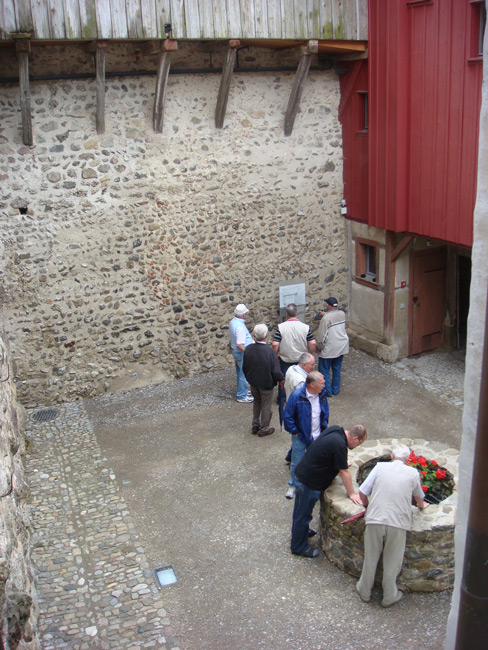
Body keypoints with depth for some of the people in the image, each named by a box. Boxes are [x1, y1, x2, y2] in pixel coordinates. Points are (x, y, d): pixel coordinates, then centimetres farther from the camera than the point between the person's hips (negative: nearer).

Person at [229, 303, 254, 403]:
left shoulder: (233, 322, 3)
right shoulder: (240, 326, -28)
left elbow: (231, 340, 15)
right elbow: (239, 344, -30)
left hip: (236, 352, 10)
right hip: (242, 353, -10)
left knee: (240, 373, 22)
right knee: (244, 375, 2)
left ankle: (242, 391, 36)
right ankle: (242, 396, 11)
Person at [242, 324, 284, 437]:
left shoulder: (248, 349, -13)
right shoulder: (269, 351, -28)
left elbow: (244, 367, 1)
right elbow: (276, 372, -22)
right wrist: (281, 378, -1)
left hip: (253, 383, 5)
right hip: (266, 384, -5)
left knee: (257, 402, 26)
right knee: (266, 406, 14)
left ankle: (255, 425, 35)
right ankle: (264, 429, 28)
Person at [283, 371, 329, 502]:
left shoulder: (322, 394, -8)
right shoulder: (297, 396, -24)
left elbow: (325, 412, 11)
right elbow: (287, 416, -15)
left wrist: (324, 427, 7)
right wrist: (295, 432, -12)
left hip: (317, 437, 4)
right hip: (301, 437, -4)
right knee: (297, 463, 11)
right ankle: (294, 485, 33)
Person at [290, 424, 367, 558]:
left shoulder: (335, 430, -2)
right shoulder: (339, 445, -28)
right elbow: (344, 472, -19)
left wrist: (341, 464, 29)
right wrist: (352, 494, -8)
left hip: (302, 473, 9)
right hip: (309, 482, -9)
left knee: (300, 510, 27)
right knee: (304, 514, 7)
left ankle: (300, 531, 47)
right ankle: (299, 547, 21)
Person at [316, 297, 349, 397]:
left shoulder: (326, 318, -22)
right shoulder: (342, 314, -2)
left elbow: (322, 336, -18)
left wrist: (319, 348, -5)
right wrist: (325, 314, 23)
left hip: (329, 349, -7)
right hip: (342, 347, 7)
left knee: (324, 370, 9)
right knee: (337, 369, 19)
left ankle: (327, 391, 14)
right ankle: (335, 389, 28)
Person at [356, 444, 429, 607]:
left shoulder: (380, 467, 6)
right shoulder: (413, 473, 9)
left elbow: (362, 492, 6)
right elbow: (419, 497, 28)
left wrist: (366, 504, 27)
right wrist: (421, 506, 51)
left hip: (375, 520, 0)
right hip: (398, 523, 0)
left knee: (370, 558, 16)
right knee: (392, 562, 16)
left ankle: (364, 592, 33)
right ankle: (389, 596, 31)